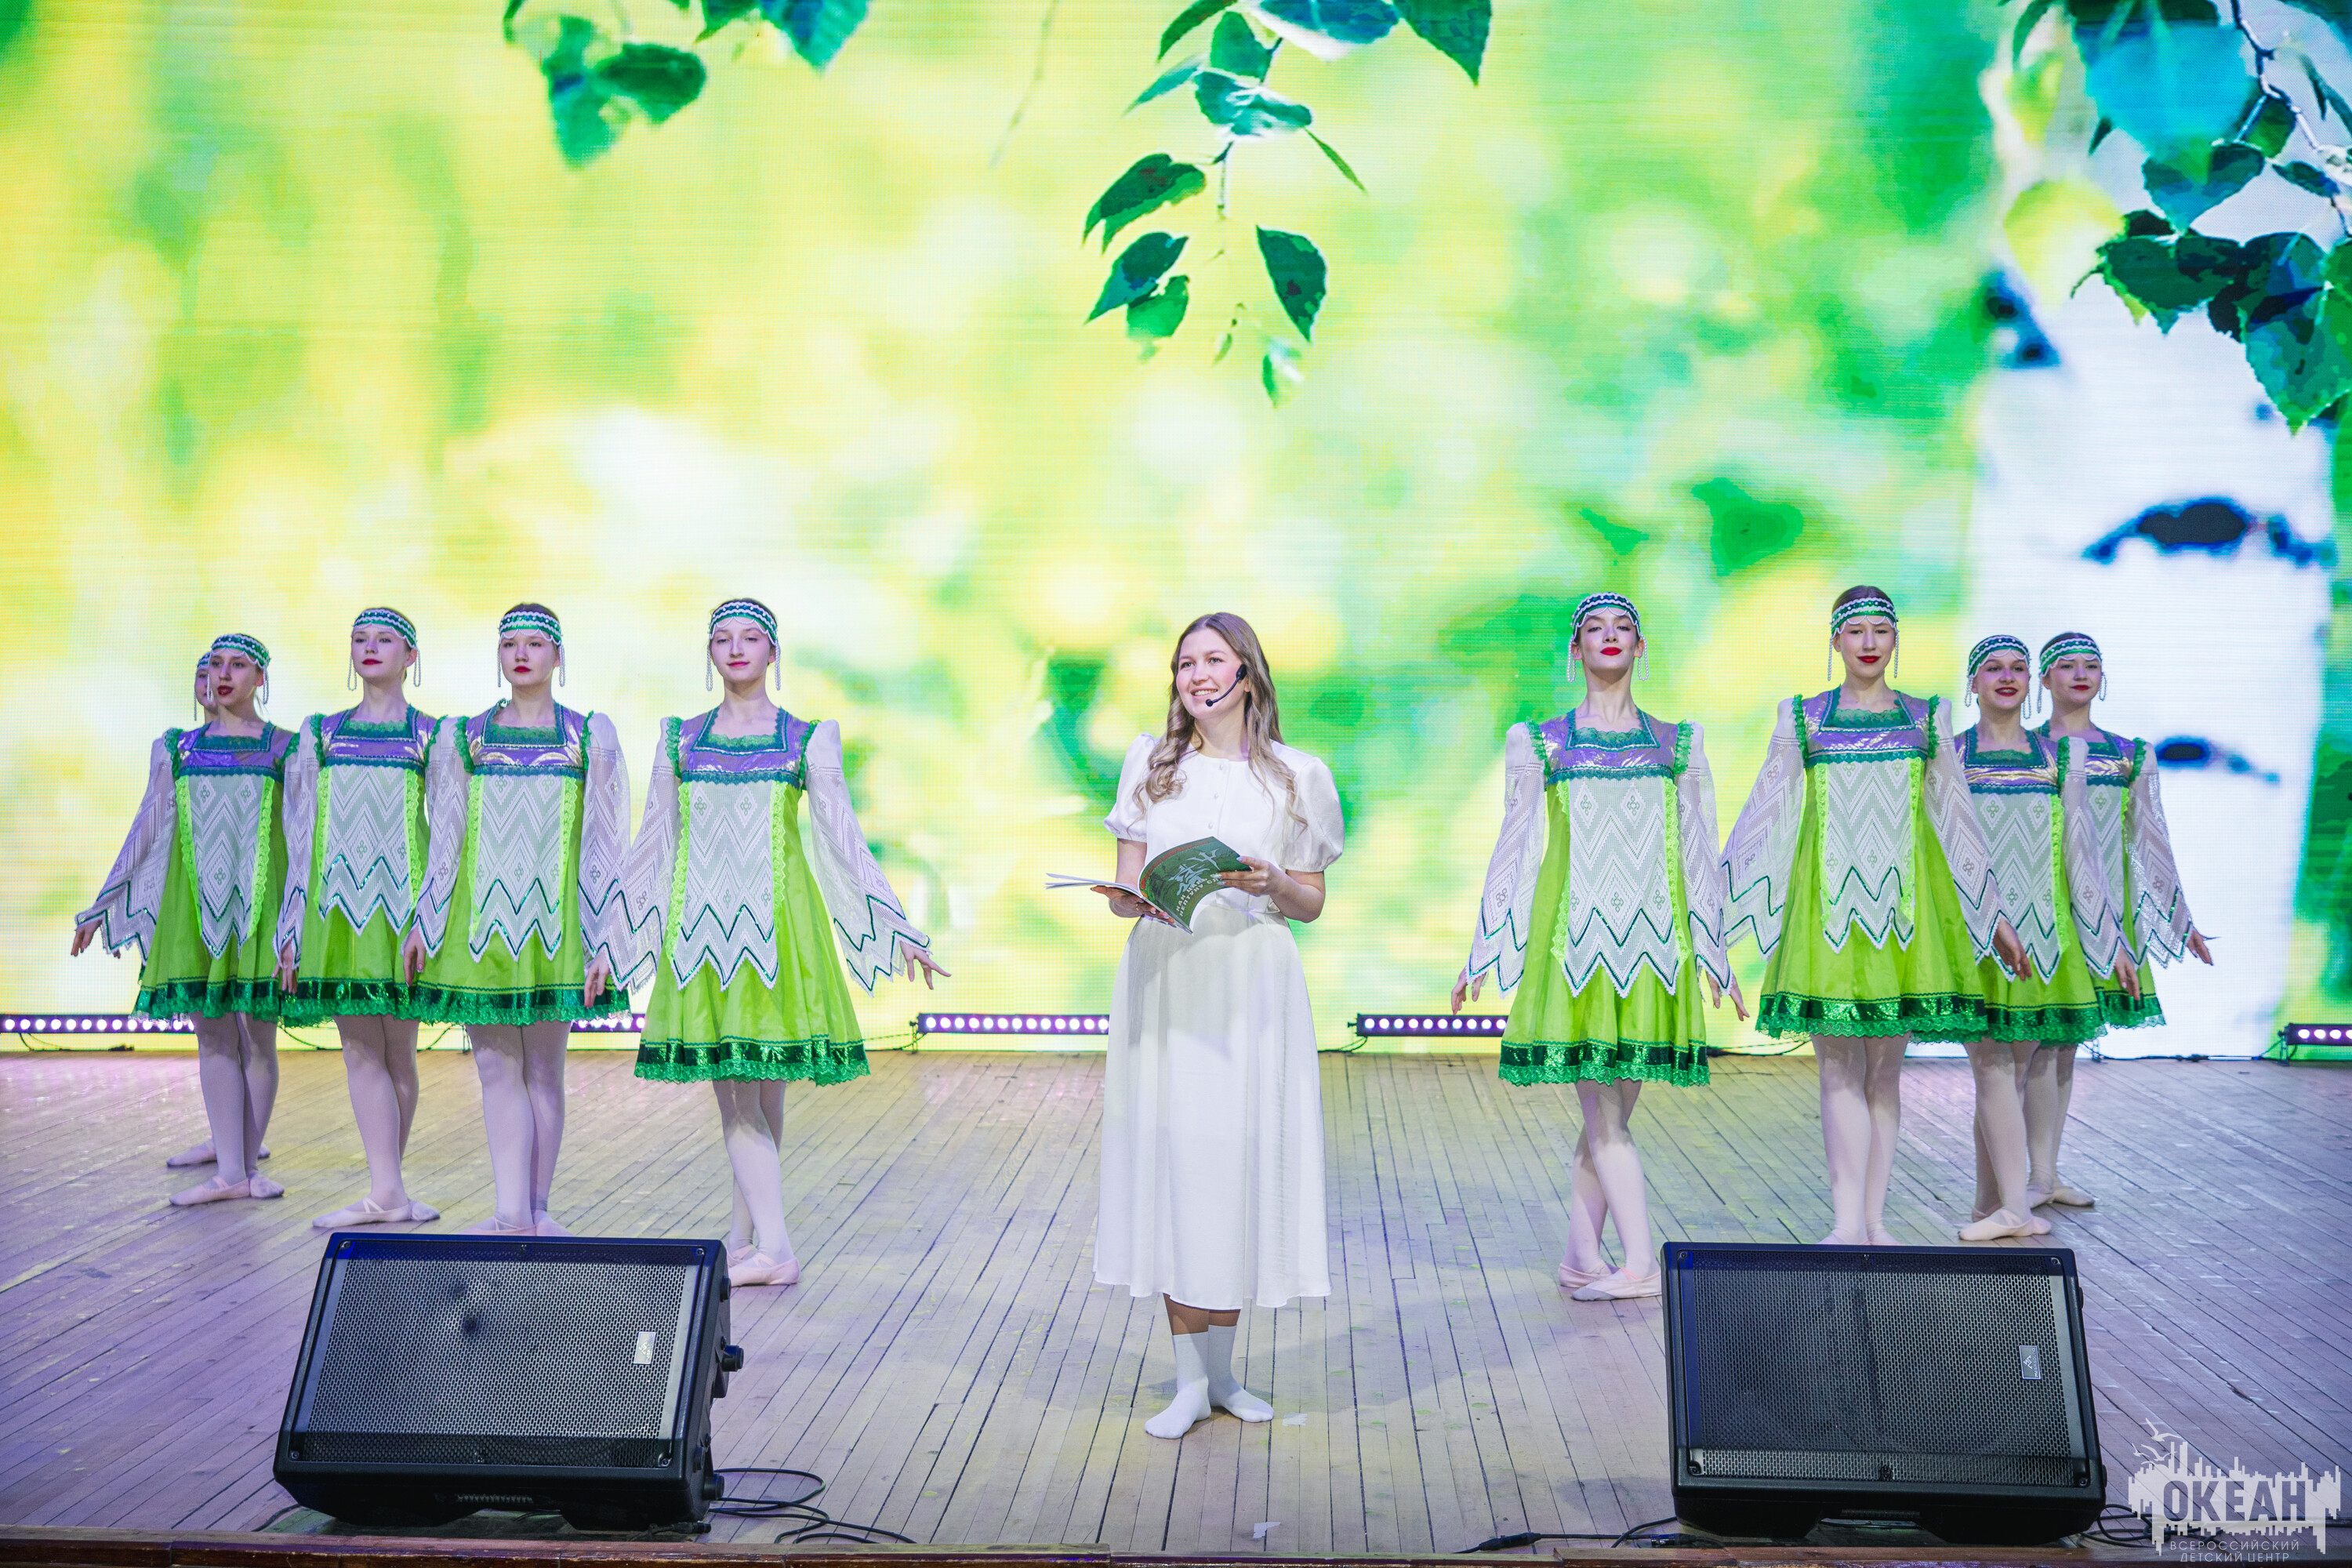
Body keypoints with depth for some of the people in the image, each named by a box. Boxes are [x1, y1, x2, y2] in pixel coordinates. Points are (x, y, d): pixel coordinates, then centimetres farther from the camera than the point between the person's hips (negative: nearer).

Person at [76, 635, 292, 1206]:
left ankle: (246, 1158, 10)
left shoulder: (284, 748, 5)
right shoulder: (177, 748, 12)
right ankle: (229, 1169, 3)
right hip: (193, 901, 2)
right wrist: (101, 905, 13)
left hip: (260, 899, -2)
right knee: (214, 1035, 1)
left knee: (258, 1036, -1)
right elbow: (146, 830, 14)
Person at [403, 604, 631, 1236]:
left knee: (544, 1072, 4)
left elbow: (603, 845, 2)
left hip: (554, 920, -1)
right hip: (481, 919, 1)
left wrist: (603, 940, -3)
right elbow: (444, 840, 11)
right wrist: (423, 923, 6)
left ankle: (537, 1210, 12)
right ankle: (511, 1214, -5)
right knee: (497, 1069, -3)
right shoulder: (464, 735, 10)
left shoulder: (589, 735, 5)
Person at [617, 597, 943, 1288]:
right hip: (702, 921, 2)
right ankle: (769, 1247, 1)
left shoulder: (808, 738, 5)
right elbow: (654, 844, 14)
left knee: (765, 1082, 0)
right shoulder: (680, 737, 11)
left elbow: (843, 840, 5)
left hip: (777, 920, -1)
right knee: (731, 1085, -2)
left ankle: (751, 1237, 9)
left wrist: (901, 931, 1)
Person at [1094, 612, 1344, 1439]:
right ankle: (1189, 1379, 6)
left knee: (1243, 1155, -1)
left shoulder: (1294, 777, 7)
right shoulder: (1150, 764, 11)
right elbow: (1122, 889, 10)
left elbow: (1311, 905, 9)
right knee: (1172, 1153, -2)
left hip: (1253, 987, -1)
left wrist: (1270, 882, -11)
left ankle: (1222, 1369, 15)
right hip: (1165, 984, 1)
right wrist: (1136, 899, -12)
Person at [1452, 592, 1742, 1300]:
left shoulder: (1678, 744, 12)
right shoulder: (1539, 743, 7)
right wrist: (1481, 954, 6)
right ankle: (1639, 1264, -7)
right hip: (1574, 937, -2)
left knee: (1611, 1111, 4)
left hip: (1652, 941, 2)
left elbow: (1699, 854, 14)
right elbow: (1515, 849, 8)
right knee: (1603, 1111, -6)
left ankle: (1582, 1256, 13)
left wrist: (1716, 955, 13)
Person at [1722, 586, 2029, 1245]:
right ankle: (1848, 1221, -9)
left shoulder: (1926, 719, 10)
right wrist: (1717, 899, 4)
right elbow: (1763, 815, 7)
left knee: (1885, 1068, 4)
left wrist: (1995, 915, 13)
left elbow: (1959, 820, 13)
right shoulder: (1803, 718, 6)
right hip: (1829, 899, -1)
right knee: (1840, 1068, -6)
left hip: (1905, 899, 2)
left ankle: (1874, 1221, 10)